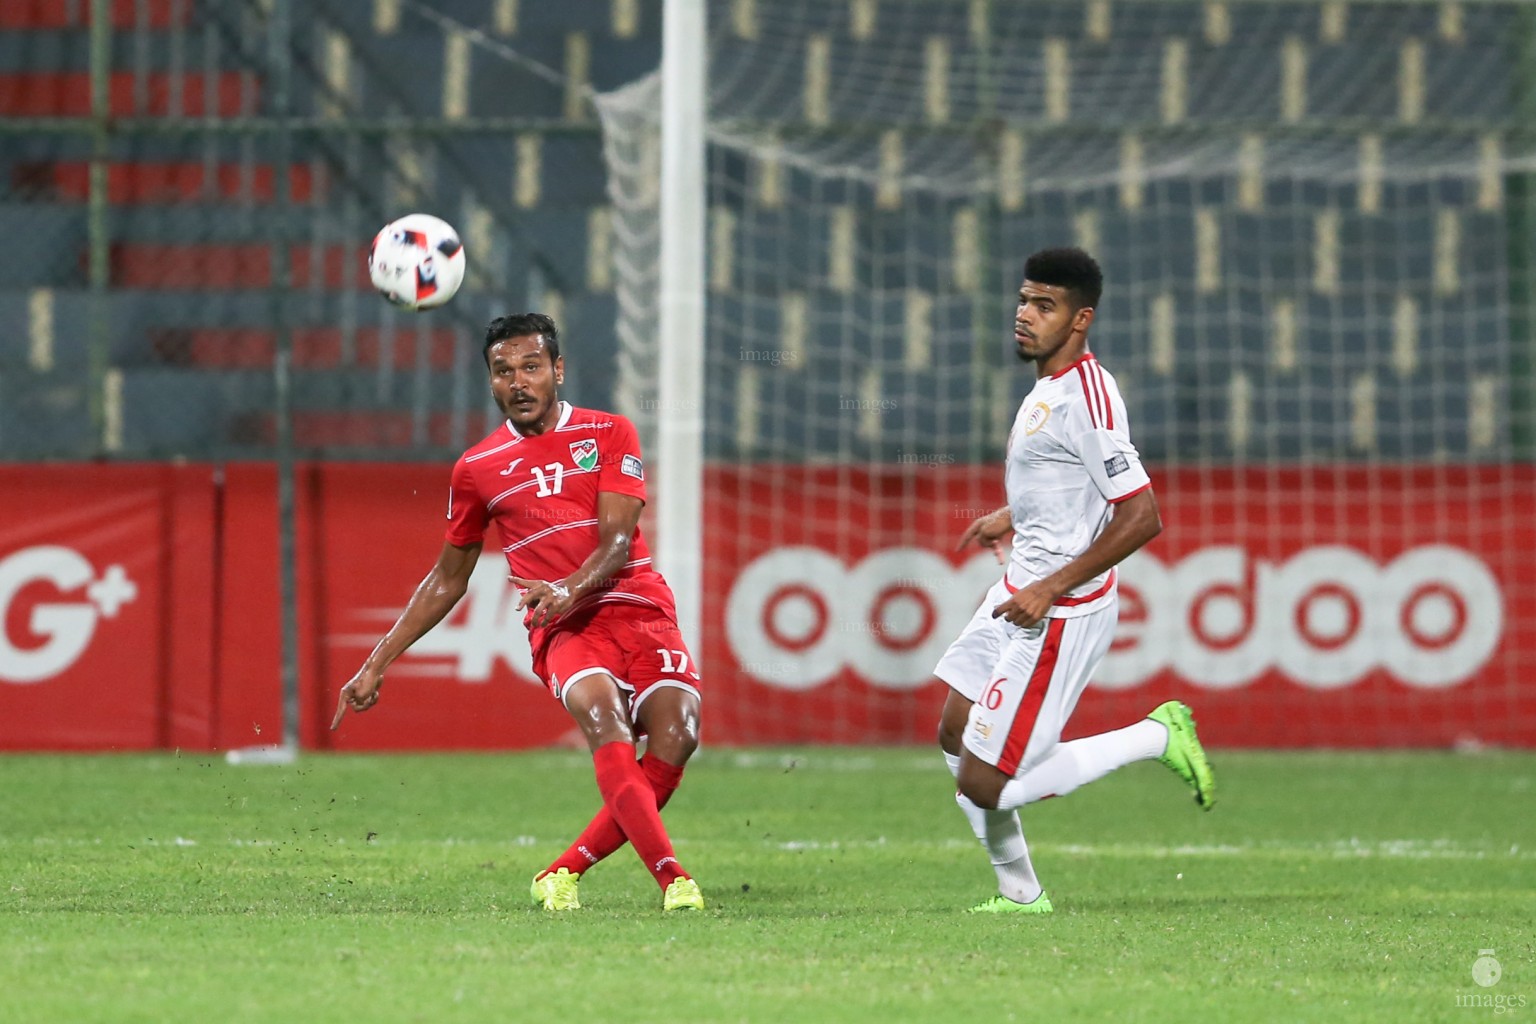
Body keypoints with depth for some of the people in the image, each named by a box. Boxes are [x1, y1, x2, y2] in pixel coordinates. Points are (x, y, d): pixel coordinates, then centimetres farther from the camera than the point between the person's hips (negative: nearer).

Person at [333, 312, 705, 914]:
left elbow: (617, 542, -3)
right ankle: (670, 876, -42)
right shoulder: (477, 469, 13)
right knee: (603, 717, -31)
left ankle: (563, 874, -8)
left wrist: (573, 589, -25)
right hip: (563, 630, -1)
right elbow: (448, 578, 23)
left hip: (639, 609, 1)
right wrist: (377, 665, 20)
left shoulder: (608, 434, 9)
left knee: (675, 737, -22)